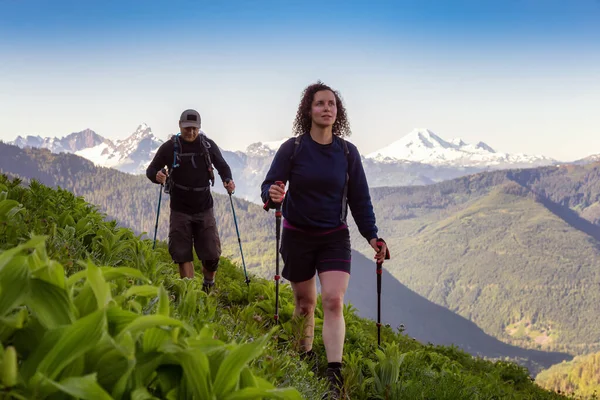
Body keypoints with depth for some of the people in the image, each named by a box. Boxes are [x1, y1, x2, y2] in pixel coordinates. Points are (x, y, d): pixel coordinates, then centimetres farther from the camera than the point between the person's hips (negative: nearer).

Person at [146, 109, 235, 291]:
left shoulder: (208, 145, -1)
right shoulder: (169, 147, -5)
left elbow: (222, 166, 11)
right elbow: (150, 169, 1)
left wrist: (228, 180, -11)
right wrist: (157, 176, -24)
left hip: (204, 209, 1)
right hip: (180, 210, -1)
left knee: (211, 255, 0)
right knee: (183, 255, -1)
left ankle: (209, 287, 27)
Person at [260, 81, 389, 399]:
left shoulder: (347, 152, -3)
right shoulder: (292, 148, -9)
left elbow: (359, 198, 3)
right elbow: (269, 185, -12)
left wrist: (371, 235, -5)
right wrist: (273, 195, -37)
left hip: (335, 237, 1)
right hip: (298, 236, 0)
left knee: (334, 301, -13)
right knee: (305, 303, 11)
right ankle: (304, 357, 33)